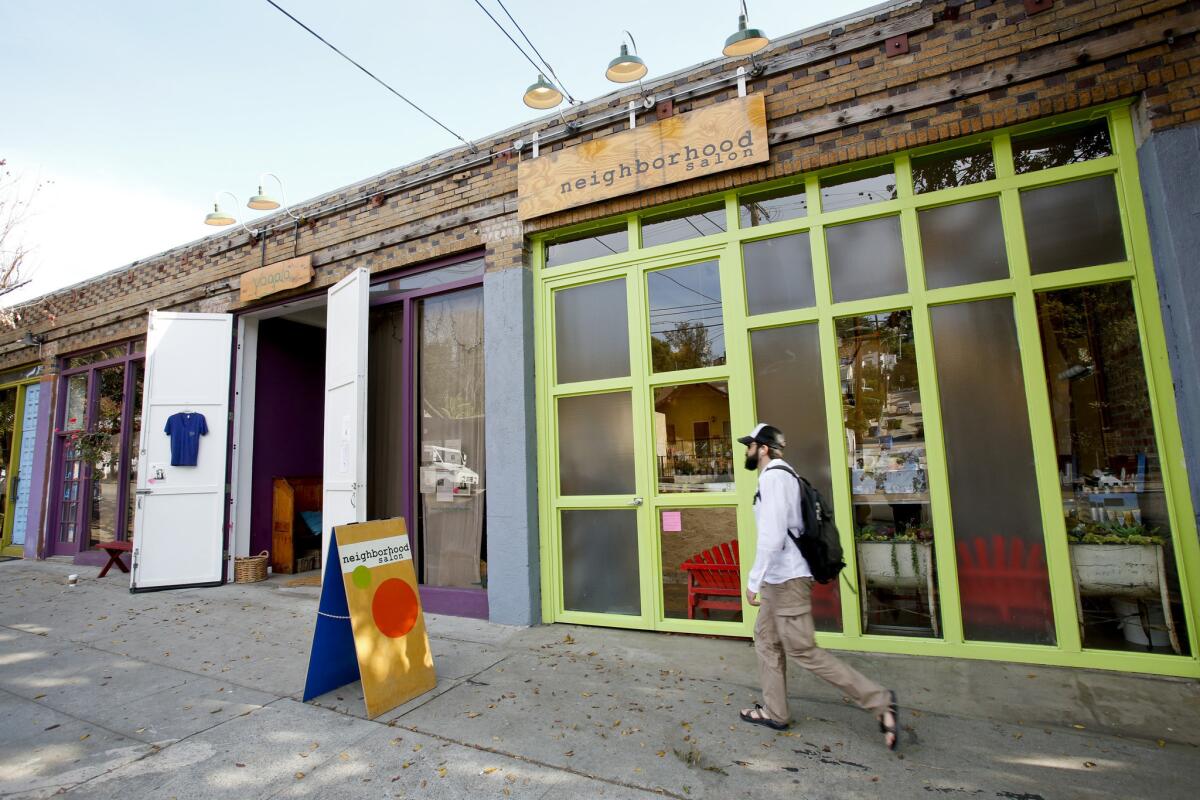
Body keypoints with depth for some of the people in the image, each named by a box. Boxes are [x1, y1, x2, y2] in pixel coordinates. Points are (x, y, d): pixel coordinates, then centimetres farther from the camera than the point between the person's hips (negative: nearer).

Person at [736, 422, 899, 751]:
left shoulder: (773, 476, -18)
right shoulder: (782, 474, 13)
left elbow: (772, 536, -26)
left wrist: (753, 580, -20)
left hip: (786, 580, -10)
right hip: (777, 579, 10)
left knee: (803, 651, -2)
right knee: (767, 642, 16)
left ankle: (878, 700, 6)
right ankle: (774, 712, 26)